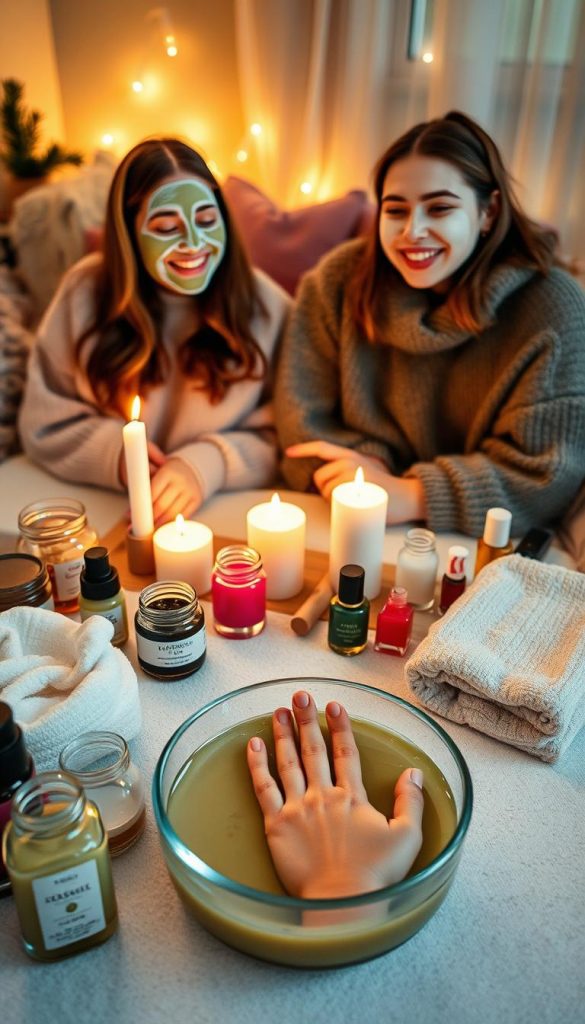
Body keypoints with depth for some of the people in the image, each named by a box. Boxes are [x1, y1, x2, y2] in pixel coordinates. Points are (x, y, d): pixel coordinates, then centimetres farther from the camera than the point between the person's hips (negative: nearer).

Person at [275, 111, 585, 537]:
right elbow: (303, 416, -1)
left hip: (482, 550, 0)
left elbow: (544, 471, -13)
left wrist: (408, 496, -21)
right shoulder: (339, 281, -2)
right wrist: (363, 470, -19)